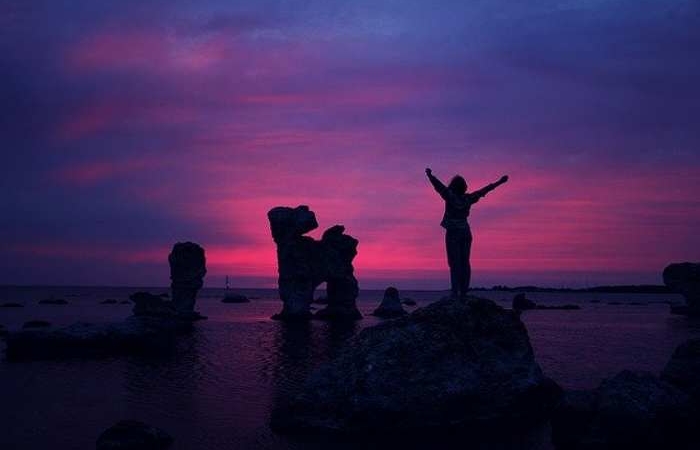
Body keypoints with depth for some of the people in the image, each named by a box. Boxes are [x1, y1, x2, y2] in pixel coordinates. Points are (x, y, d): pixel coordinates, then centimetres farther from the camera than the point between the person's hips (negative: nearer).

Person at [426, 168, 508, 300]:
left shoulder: (450, 196, -10)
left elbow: (439, 185, -20)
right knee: (465, 263, 6)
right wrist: (500, 182, 19)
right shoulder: (468, 198, 1)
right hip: (466, 232, 4)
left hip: (453, 233, -4)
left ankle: (455, 292, -12)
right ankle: (464, 292, 5)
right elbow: (485, 190, 10)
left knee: (454, 263, -6)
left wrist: (430, 175, -24)